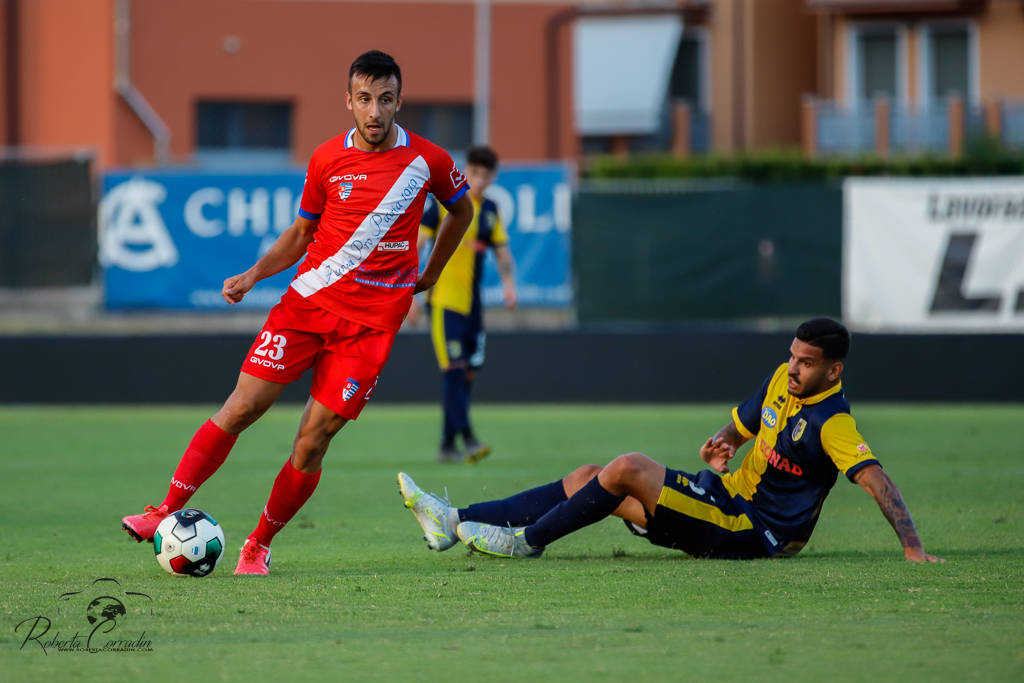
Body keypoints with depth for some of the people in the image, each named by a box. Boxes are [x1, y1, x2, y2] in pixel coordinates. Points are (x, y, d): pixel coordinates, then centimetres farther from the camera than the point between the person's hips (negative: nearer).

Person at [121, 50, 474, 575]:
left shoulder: (427, 161, -1)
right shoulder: (327, 160, 3)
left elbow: (461, 209, 19)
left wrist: (430, 275, 20)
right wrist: (254, 274, 1)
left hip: (373, 317, -1)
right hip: (309, 297, 1)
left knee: (313, 440, -6)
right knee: (241, 408, -7)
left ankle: (258, 548, 9)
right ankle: (166, 513, 0)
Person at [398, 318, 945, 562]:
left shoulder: (831, 423, -19)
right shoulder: (782, 381, 8)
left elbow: (875, 478, -27)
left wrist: (912, 547, -37)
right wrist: (722, 441, 1)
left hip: (755, 534, -9)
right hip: (725, 494, 9)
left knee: (628, 468, -23)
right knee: (589, 479, 3)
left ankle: (528, 540, -11)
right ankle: (455, 523, -1)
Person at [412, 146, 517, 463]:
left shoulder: (490, 210, 11)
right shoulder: (444, 204, -6)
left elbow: (502, 252, 17)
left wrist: (508, 283, -2)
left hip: (472, 304, 6)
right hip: (445, 302, -6)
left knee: (468, 374, 6)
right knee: (453, 369, -15)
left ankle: (447, 445, 14)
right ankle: (466, 438, -20)